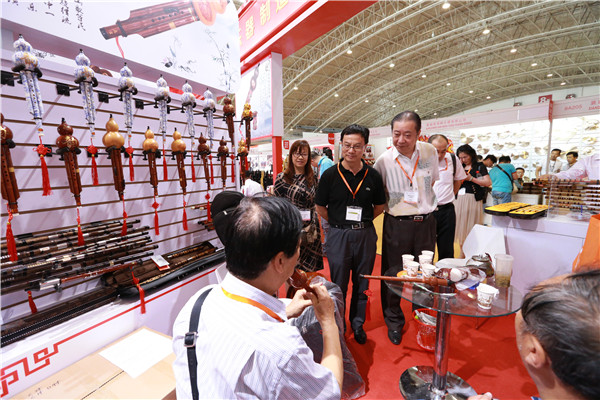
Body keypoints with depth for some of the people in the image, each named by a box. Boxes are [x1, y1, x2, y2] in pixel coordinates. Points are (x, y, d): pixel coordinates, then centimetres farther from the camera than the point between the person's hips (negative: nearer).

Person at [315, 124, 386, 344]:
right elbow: (320, 208, 1)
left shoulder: (373, 175, -1)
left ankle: (357, 323, 39)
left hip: (365, 235, 2)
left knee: (362, 283, 16)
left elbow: (379, 206, 10)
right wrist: (339, 221, 0)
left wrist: (362, 220, 3)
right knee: (338, 285, 11)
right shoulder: (330, 175, -6)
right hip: (338, 235, -1)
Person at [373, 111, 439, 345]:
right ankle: (394, 322, 29)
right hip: (397, 223, -3)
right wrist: (389, 205, -5)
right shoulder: (384, 160, -10)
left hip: (425, 222, 3)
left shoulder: (430, 152, -1)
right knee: (393, 274, 6)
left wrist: (421, 203, 11)